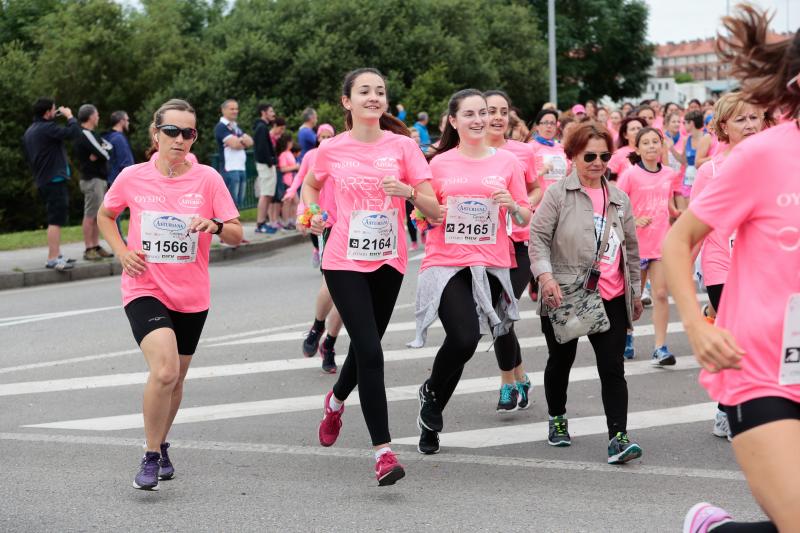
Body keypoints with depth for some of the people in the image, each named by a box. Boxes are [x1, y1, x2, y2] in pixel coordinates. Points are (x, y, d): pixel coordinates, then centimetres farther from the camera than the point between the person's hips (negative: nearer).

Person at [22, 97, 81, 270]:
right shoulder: (47, 128, -16)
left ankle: (56, 255, 23)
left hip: (43, 181, 10)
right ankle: (52, 259, -15)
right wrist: (69, 116, -6)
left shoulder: (30, 131, 14)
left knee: (55, 219, 18)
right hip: (55, 180, -10)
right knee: (56, 220, -11)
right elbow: (73, 132, -22)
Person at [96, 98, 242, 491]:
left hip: (191, 296, 3)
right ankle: (151, 456, -8)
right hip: (145, 289, -3)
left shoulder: (207, 179, -4)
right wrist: (121, 251, -1)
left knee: (175, 378, 15)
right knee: (164, 369, -24)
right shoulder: (132, 178, -4)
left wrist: (215, 225, -25)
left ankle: (161, 445, 41)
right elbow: (105, 215, 14)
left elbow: (237, 235, -3)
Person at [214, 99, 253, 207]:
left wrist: (240, 140, -8)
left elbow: (250, 141, 12)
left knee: (238, 201, 9)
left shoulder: (236, 127, 22)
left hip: (241, 168, 9)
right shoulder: (221, 127, -6)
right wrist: (244, 142, 4)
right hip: (229, 169, -9)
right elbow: (234, 144, -16)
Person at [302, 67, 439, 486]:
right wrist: (313, 213, 3)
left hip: (388, 261, 2)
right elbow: (310, 184, 21)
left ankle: (336, 400, 50)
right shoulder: (332, 150, -2)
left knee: (366, 346, 17)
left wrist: (408, 191, -24)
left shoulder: (403, 146, -3)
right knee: (370, 352, -14)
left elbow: (434, 211, -6)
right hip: (344, 262, -2)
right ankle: (383, 451, -12)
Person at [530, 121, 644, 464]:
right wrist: (545, 274, -23)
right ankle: (557, 419, 36)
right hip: (565, 294, -3)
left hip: (611, 298, 3)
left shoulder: (619, 199, 11)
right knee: (560, 361, 14)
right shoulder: (559, 194, -4)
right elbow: (538, 237, -9)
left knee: (613, 368, -6)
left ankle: (618, 437, -11)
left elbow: (630, 248, 19)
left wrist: (635, 291, 21)